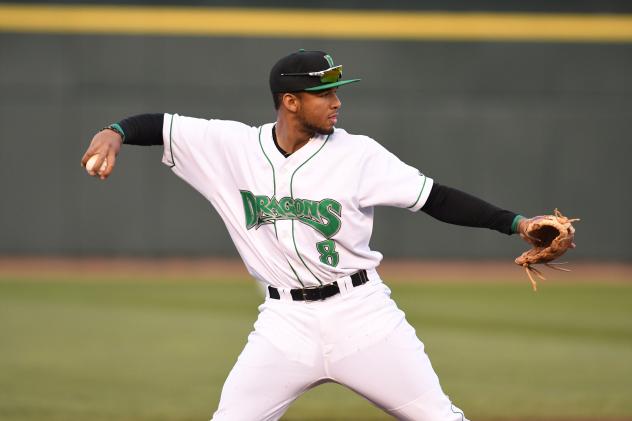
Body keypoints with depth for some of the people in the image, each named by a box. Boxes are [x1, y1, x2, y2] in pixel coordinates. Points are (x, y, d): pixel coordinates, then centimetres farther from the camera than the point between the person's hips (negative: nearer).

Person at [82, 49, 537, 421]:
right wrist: (115, 132, -21)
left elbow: (437, 199, -5)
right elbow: (159, 126, 1)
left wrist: (516, 222, -13)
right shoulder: (231, 146, -3)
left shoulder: (358, 154, -7)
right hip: (286, 321, 1)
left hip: (360, 312, -1)